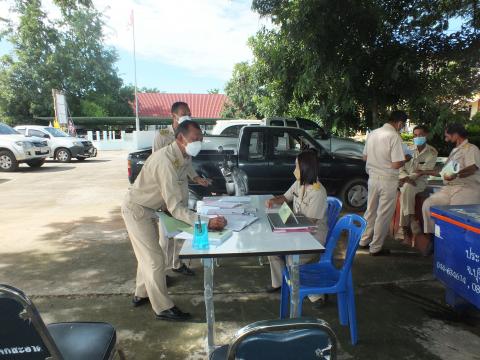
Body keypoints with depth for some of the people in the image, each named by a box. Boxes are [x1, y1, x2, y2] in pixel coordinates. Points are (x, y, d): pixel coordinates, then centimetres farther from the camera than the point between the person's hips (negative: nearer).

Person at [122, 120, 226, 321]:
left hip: (149, 209, 10)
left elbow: (181, 185, 8)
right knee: (155, 258, -3)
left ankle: (141, 294, 41)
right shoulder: (166, 161, -35)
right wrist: (206, 222, -45)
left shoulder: (185, 157, -7)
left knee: (148, 254, 22)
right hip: (136, 210, -9)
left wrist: (185, 211, -1)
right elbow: (174, 208, -38)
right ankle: (163, 308, 11)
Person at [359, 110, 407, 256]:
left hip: (372, 177, 7)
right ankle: (376, 247, 14)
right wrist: (404, 159, 0)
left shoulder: (372, 133, 4)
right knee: (384, 215, 5)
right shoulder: (394, 136, -16)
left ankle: (365, 241, 30)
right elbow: (396, 164, -20)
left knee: (370, 211, 19)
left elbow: (365, 157, 12)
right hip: (387, 180, -7)